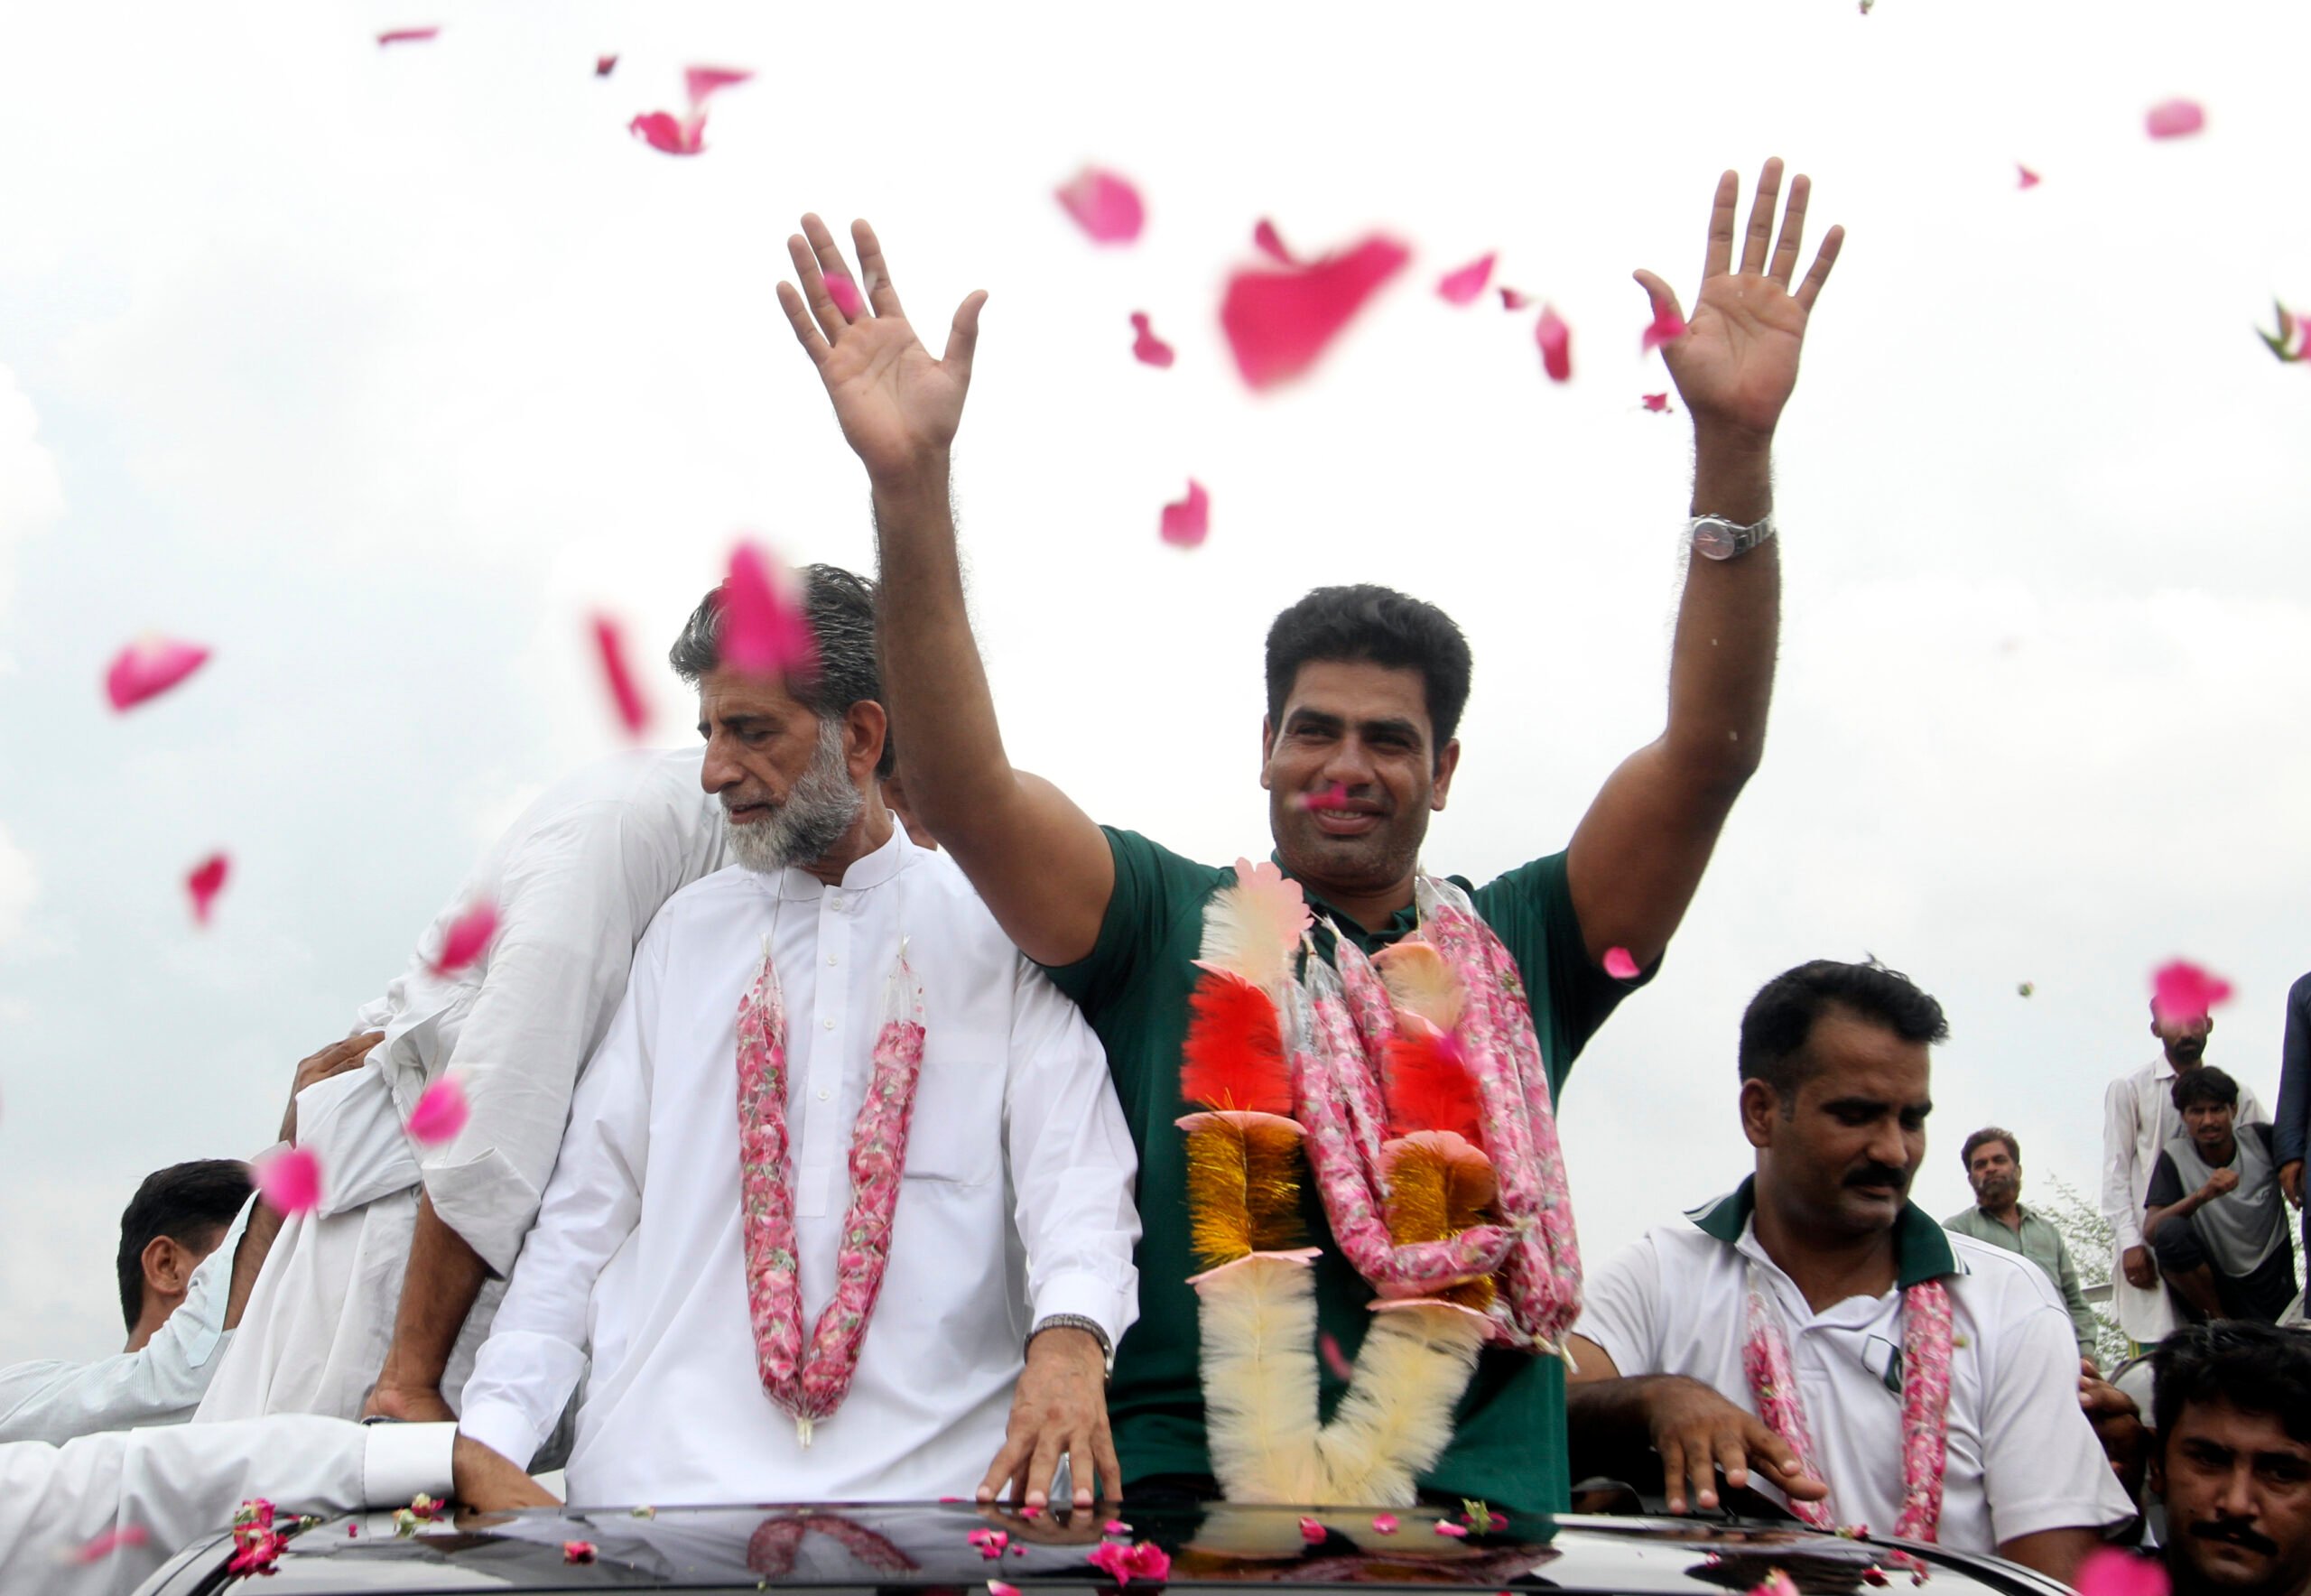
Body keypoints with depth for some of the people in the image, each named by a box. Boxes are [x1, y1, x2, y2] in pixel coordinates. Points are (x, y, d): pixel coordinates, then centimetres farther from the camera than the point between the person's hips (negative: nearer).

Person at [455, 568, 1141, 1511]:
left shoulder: (999, 935, 7)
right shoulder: (687, 932, 18)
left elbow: (1077, 1172, -5)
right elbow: (585, 1210, 14)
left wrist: (1068, 1337, -28)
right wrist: (488, 1440, 1)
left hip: (926, 1476, -2)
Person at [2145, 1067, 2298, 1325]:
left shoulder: (2261, 1140, -5)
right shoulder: (2174, 1156, -8)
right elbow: (2151, 1231, -20)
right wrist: (2201, 1195, -34)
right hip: (2214, 1287, 0)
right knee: (2171, 1232, -27)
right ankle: (2218, 1321, -11)